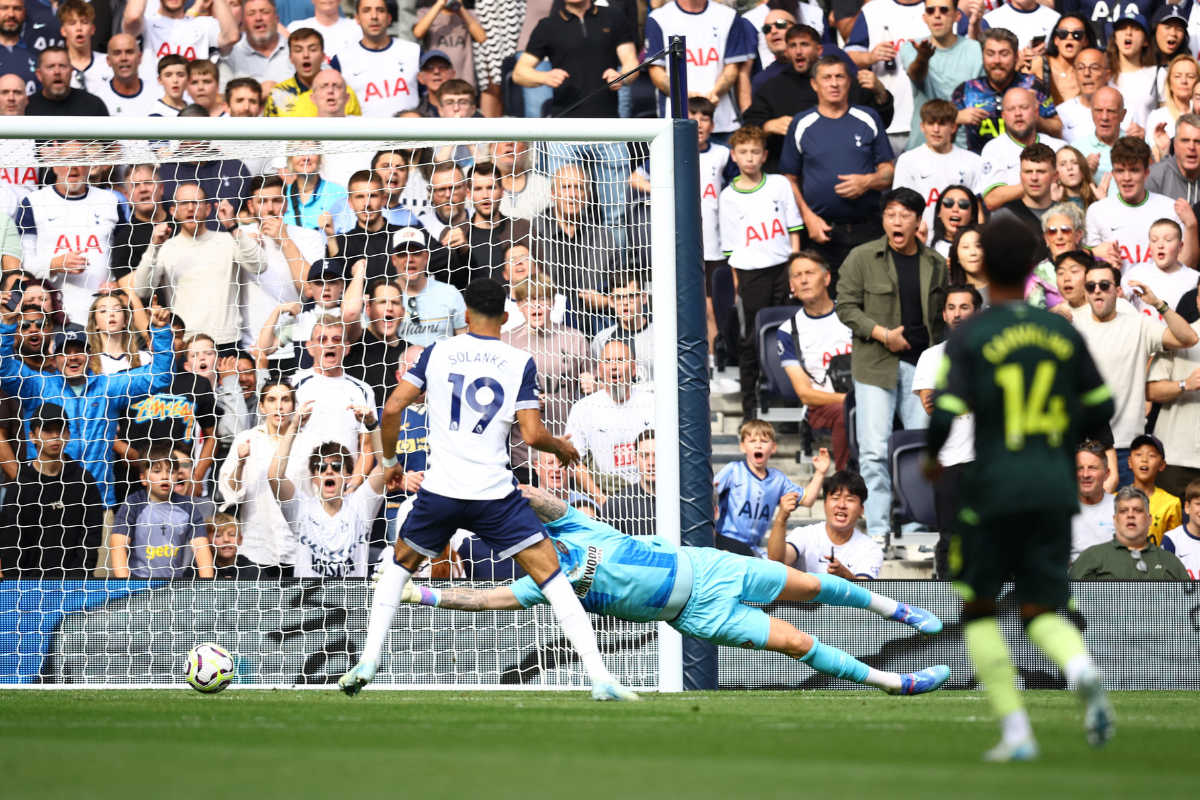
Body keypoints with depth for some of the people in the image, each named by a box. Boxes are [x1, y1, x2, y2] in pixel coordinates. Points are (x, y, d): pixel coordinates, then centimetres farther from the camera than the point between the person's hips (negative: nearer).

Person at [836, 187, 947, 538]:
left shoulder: (936, 265, 10)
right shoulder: (862, 258, 1)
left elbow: (943, 315, 15)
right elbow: (846, 307, 0)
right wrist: (882, 333, -12)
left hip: (922, 365, 3)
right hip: (875, 365, -3)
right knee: (874, 450, -6)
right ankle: (877, 528, -2)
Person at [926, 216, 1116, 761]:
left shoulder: (969, 337, -6)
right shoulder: (1063, 332, 6)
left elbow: (945, 414, -14)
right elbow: (1100, 406, 12)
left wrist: (932, 458, 7)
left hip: (992, 491, -3)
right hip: (1055, 488, 3)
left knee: (979, 609, 15)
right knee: (1041, 614, 7)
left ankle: (1016, 732, 4)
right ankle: (1084, 673, -28)